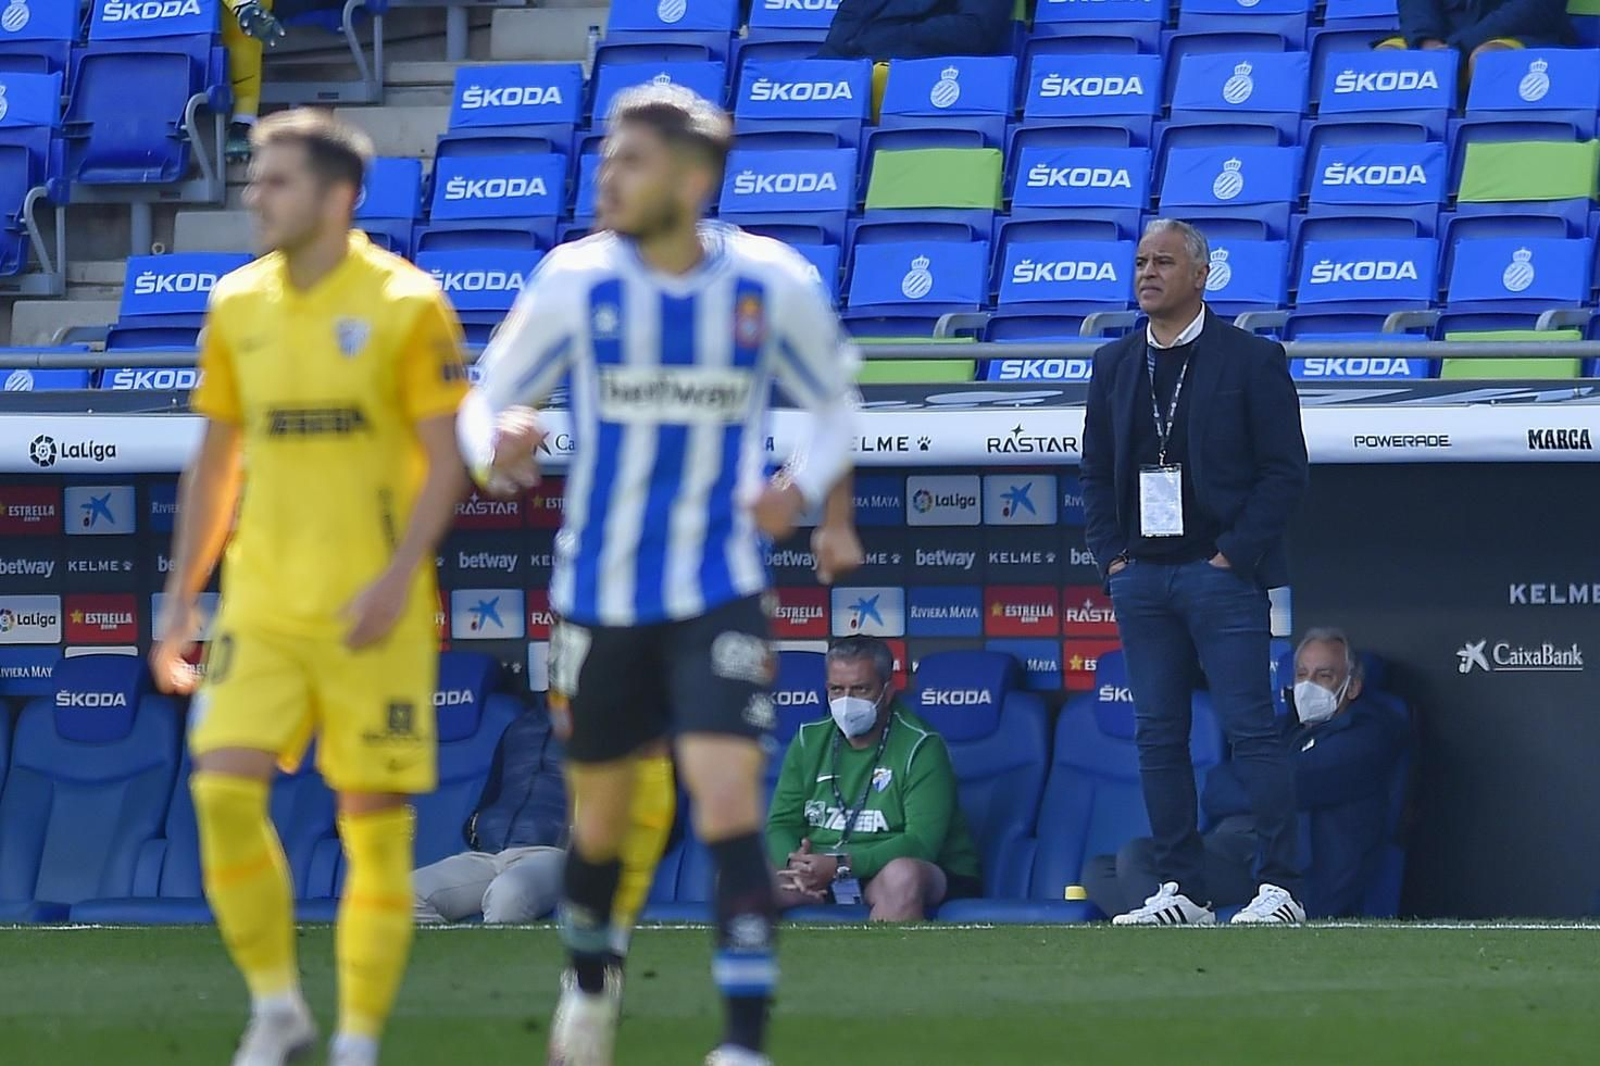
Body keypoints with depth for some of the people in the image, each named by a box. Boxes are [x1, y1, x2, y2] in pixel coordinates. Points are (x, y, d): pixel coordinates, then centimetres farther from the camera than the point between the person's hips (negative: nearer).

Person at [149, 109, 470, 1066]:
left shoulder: (405, 305, -6)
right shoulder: (238, 307, 9)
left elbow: (447, 459, -7)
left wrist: (399, 577, -18)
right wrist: (182, 595, 14)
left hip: (372, 614, -4)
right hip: (261, 605, 4)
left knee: (375, 817, -1)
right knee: (224, 789, -10)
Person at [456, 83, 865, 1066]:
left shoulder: (773, 284, -8)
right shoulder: (577, 280, -9)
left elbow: (836, 402, 10)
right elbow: (491, 396, -1)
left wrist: (813, 489, -7)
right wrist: (495, 452, -24)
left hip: (718, 593, -2)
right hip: (601, 594, 2)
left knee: (730, 804, -17)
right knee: (601, 812, 15)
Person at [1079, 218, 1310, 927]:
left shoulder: (1252, 360, -1)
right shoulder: (1115, 365, 14)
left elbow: (1285, 471, -4)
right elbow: (1094, 470, 18)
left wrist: (1232, 555, -11)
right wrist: (1112, 555, 5)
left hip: (1220, 574, -5)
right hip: (1140, 576, 5)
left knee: (1251, 730, -8)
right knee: (1158, 736, 4)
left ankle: (1279, 886, -6)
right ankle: (1181, 890, 8)